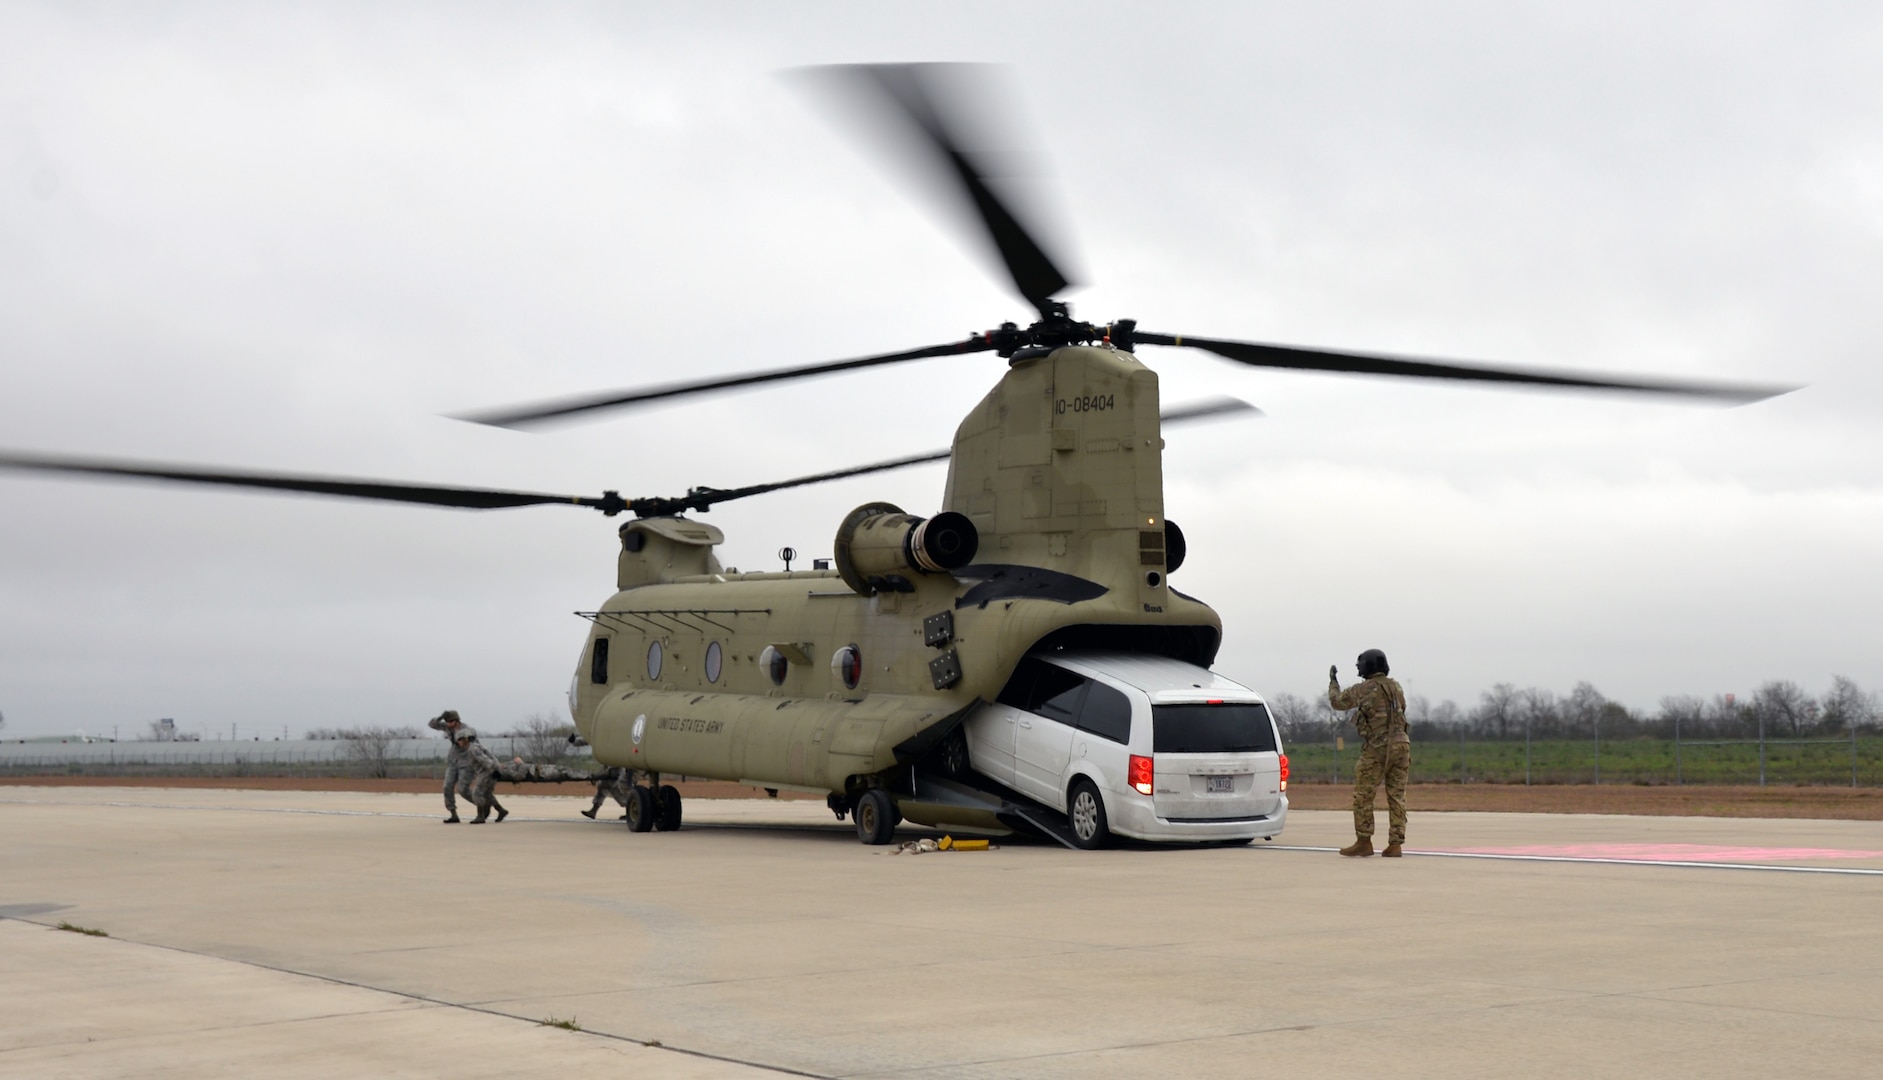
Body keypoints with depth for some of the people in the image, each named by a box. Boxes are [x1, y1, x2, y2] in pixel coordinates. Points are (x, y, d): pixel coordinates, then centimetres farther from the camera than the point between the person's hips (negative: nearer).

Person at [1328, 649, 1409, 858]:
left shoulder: (1362, 689, -5)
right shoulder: (1396, 687, 12)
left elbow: (1337, 701, 7)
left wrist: (1333, 680, 25)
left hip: (1376, 750, -6)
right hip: (1401, 746, 6)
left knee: (1362, 796, 3)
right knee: (1396, 797, 4)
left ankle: (1364, 842, 3)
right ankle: (1395, 844, 0)